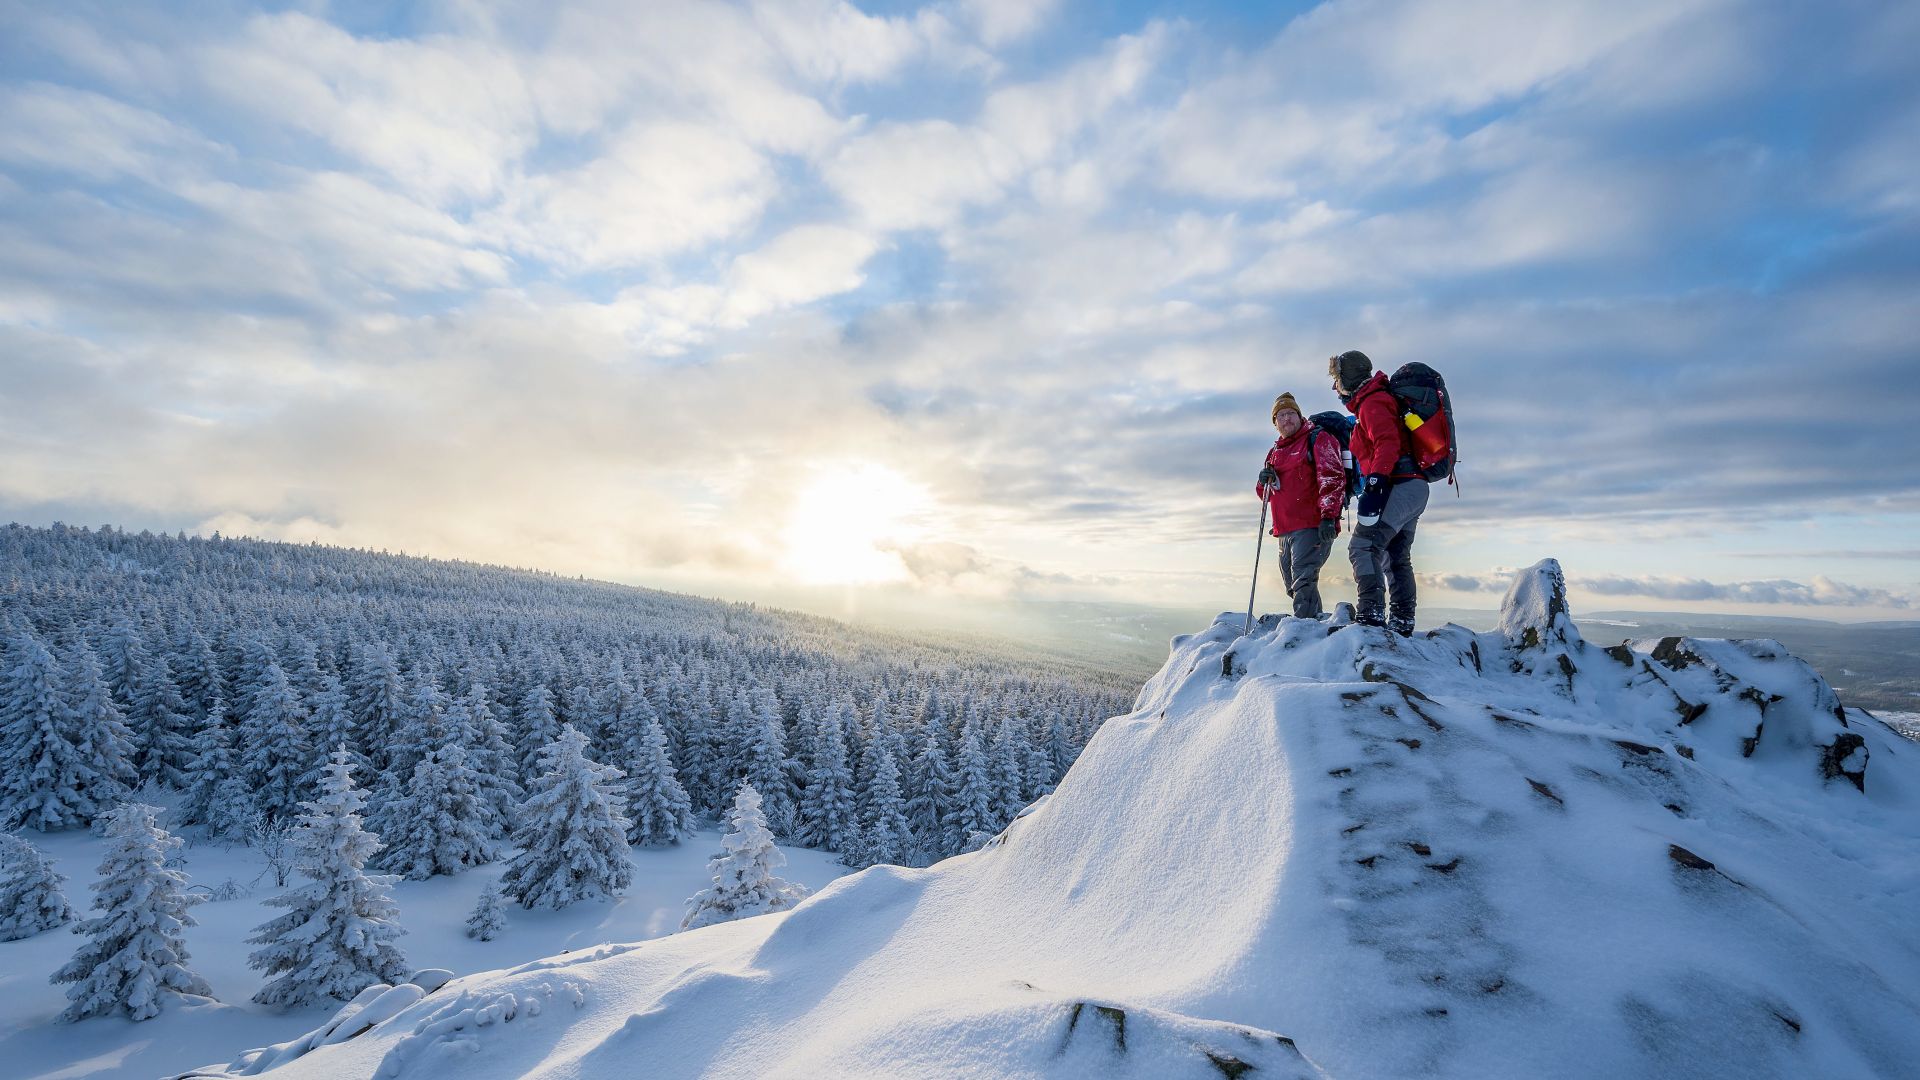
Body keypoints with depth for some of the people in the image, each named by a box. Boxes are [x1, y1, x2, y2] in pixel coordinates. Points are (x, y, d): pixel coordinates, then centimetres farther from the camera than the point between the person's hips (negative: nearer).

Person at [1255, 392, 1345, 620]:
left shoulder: (1317, 439, 2)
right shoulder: (1275, 452, 22)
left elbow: (1332, 478, -10)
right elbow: (1266, 494, 26)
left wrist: (1329, 515, -20)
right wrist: (1264, 482, 2)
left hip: (1313, 526, -8)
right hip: (1285, 530, 8)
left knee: (1303, 579, -19)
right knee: (1294, 585, 12)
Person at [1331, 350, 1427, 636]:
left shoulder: (1371, 403, -7)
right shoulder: (1377, 400, 25)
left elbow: (1387, 443, -22)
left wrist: (1374, 484, -30)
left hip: (1398, 486, -11)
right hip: (1414, 487, 11)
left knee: (1362, 547, -19)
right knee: (1396, 558, 13)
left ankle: (1370, 615, -27)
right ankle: (1401, 623, 15)